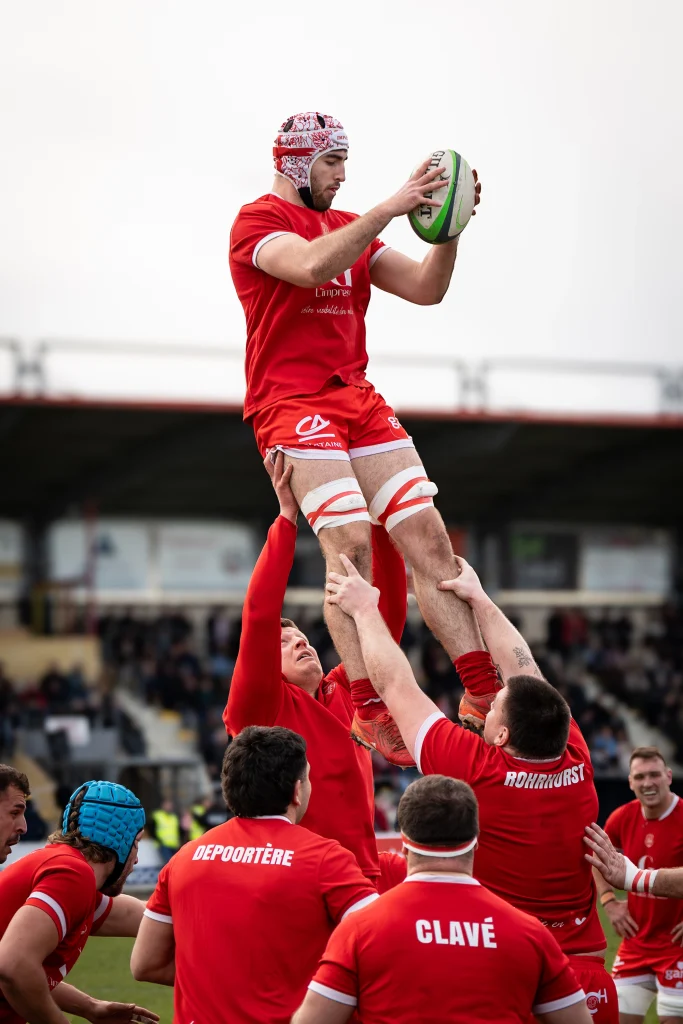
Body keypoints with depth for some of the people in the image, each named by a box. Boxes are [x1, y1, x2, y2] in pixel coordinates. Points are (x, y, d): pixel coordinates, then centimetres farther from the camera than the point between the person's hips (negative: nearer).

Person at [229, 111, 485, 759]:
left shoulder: (348, 227, 21)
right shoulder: (258, 221, -2)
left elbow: (425, 289, 14)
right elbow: (312, 266, -24)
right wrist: (391, 208, -26)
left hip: (358, 398, 7)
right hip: (292, 402, -7)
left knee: (428, 536, -3)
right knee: (350, 543, -20)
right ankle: (370, 711, -20)